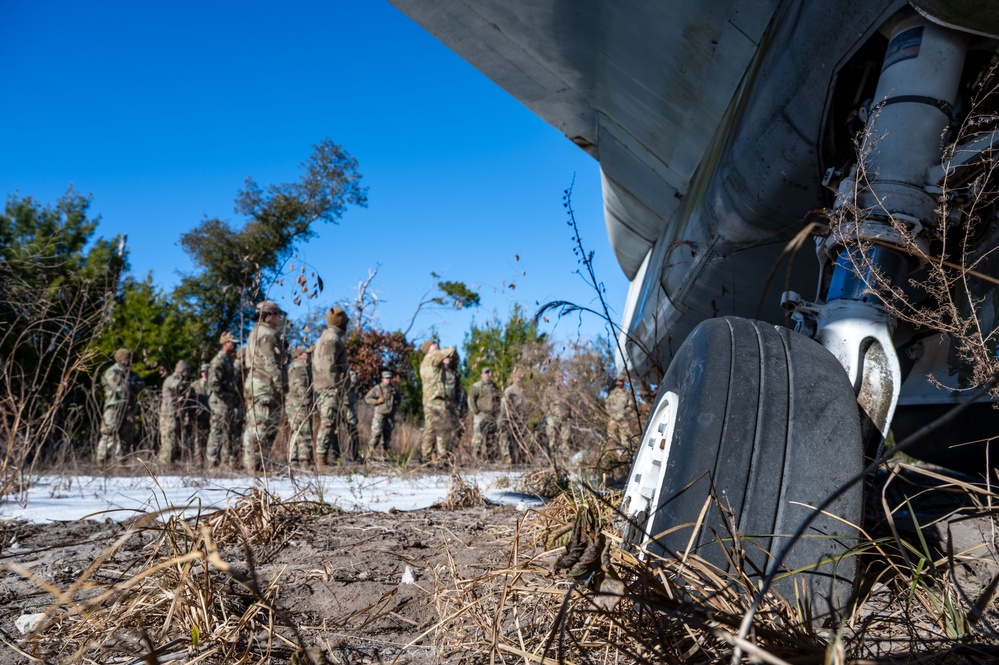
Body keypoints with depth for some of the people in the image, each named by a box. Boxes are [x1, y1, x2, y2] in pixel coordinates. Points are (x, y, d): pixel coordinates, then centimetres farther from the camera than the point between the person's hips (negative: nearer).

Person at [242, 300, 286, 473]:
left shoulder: (255, 332, 20)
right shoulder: (267, 334, -11)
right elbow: (271, 363, -17)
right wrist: (280, 386, -16)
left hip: (253, 383, 10)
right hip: (265, 386, -10)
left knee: (253, 424, 12)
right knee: (261, 425, -9)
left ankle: (249, 462, 17)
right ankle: (254, 463, -8)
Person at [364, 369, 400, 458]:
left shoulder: (394, 389, 10)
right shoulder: (377, 388, -3)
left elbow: (399, 399, 25)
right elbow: (367, 398, -2)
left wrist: (396, 402, 3)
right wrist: (377, 401, -14)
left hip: (390, 416, 5)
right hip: (379, 414, -4)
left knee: (387, 434, 5)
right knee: (377, 432, -13)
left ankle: (383, 452, 13)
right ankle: (371, 450, -5)